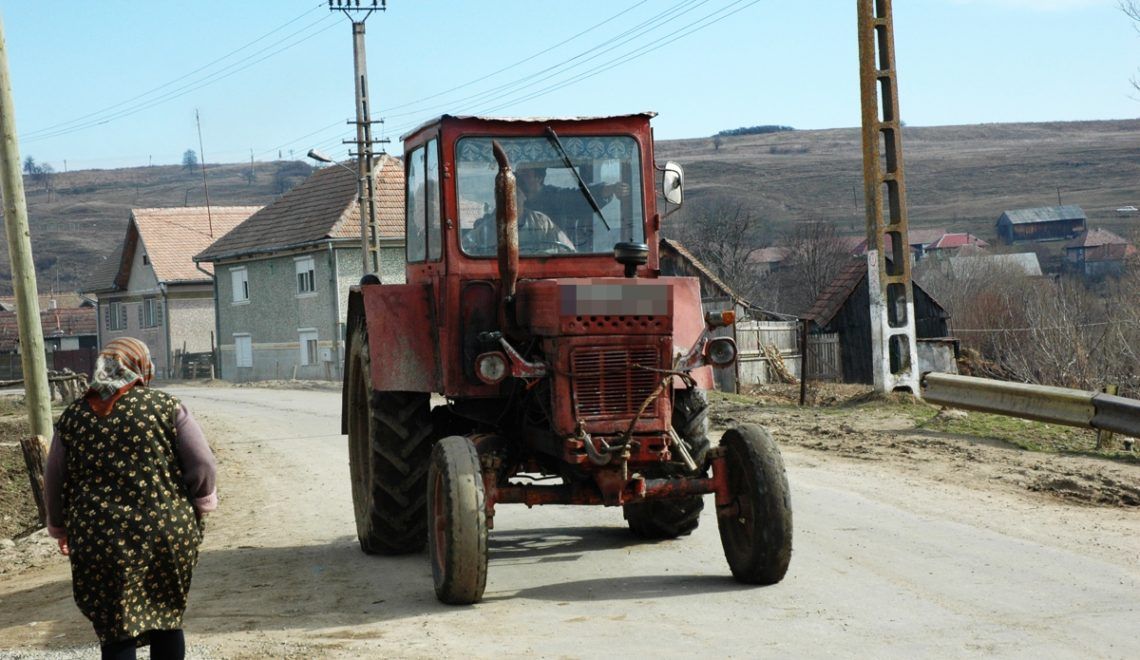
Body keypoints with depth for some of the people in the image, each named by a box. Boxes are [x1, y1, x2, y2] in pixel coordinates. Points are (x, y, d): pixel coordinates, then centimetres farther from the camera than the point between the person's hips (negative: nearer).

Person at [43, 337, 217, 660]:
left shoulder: (72, 418, 5)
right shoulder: (165, 407, -2)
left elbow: (53, 484, 14)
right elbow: (203, 467, -5)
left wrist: (60, 528, 29)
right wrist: (199, 506, 14)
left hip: (101, 542, 0)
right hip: (168, 534, 0)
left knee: (117, 633, 6)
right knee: (167, 619, 18)